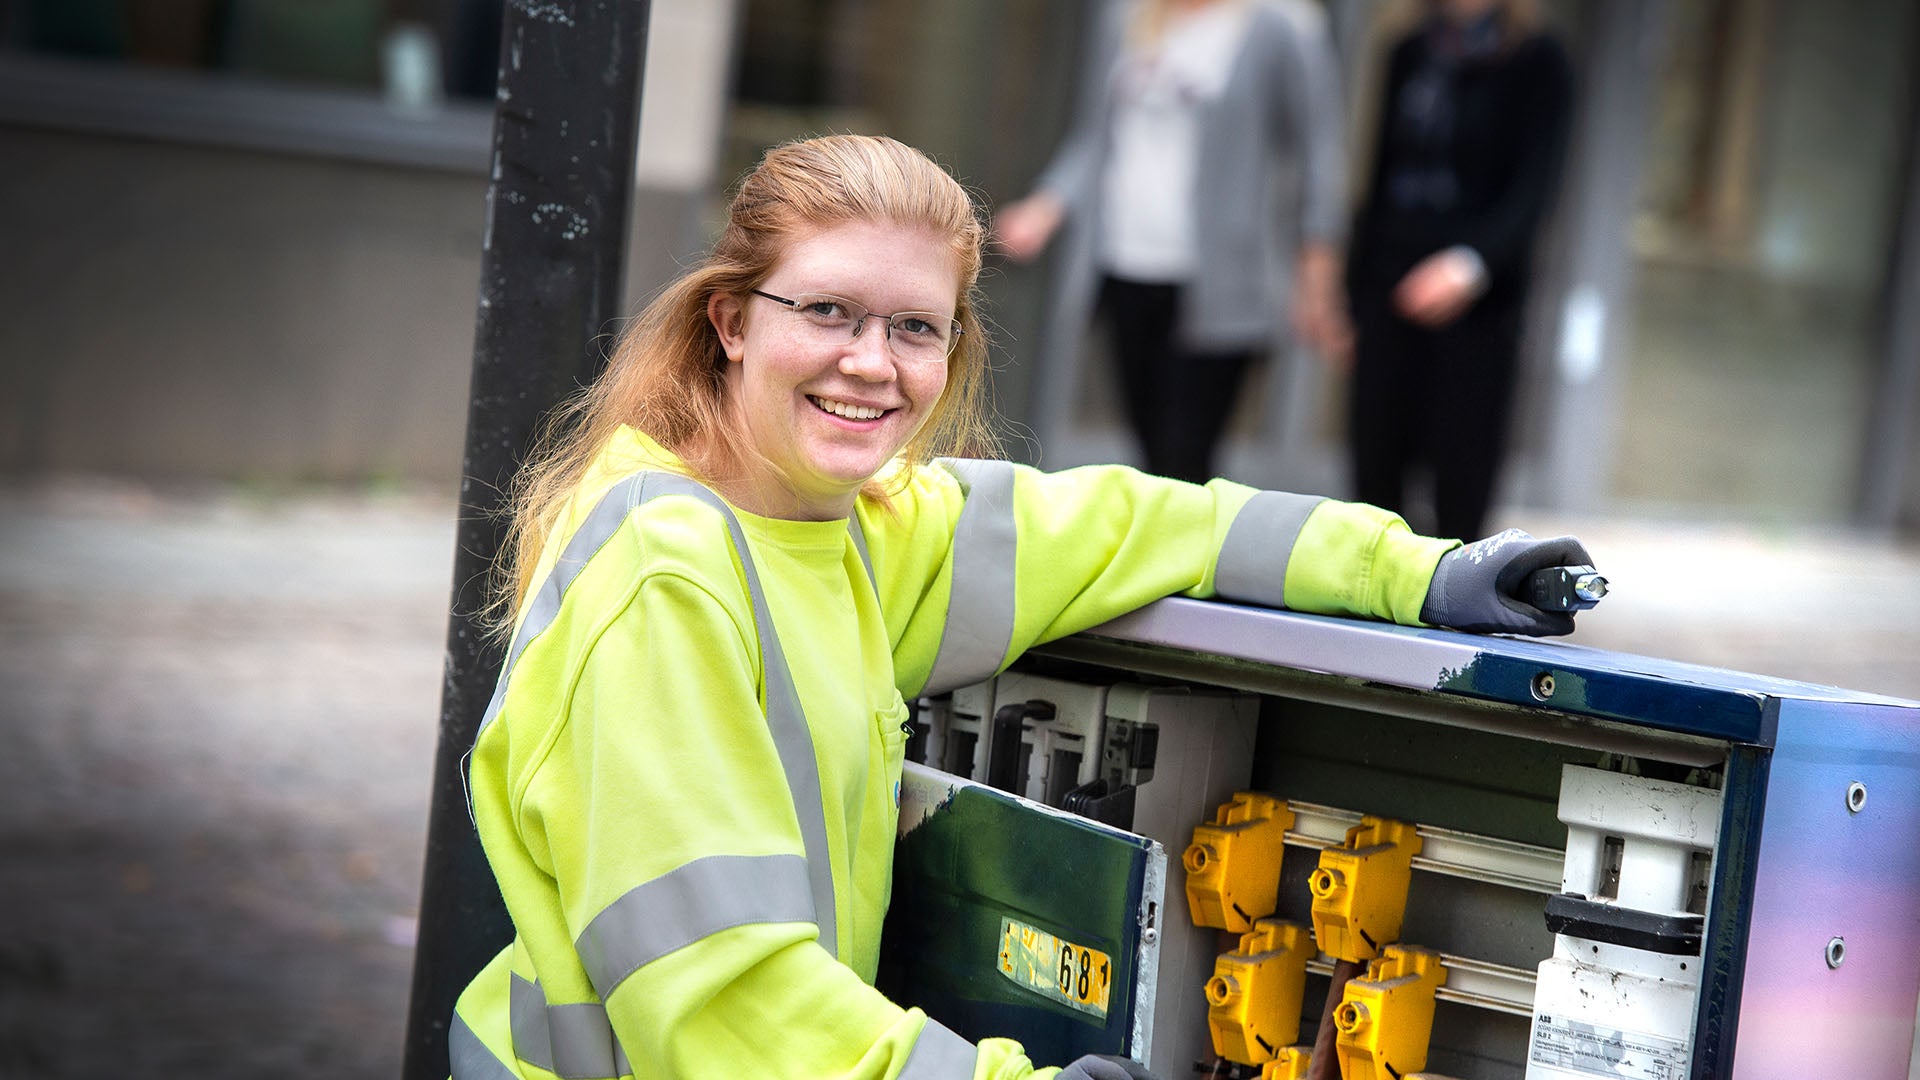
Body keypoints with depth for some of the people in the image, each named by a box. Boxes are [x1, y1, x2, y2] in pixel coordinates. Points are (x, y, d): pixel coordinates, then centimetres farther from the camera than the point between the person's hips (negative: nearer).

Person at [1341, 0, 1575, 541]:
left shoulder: (1537, 60, -3)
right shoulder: (1411, 54, 12)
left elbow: (1534, 187, -13)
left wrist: (1473, 262, -31)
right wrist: (1355, 290, 15)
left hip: (1476, 299, -4)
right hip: (1390, 291, 4)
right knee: (1374, 460, 2)